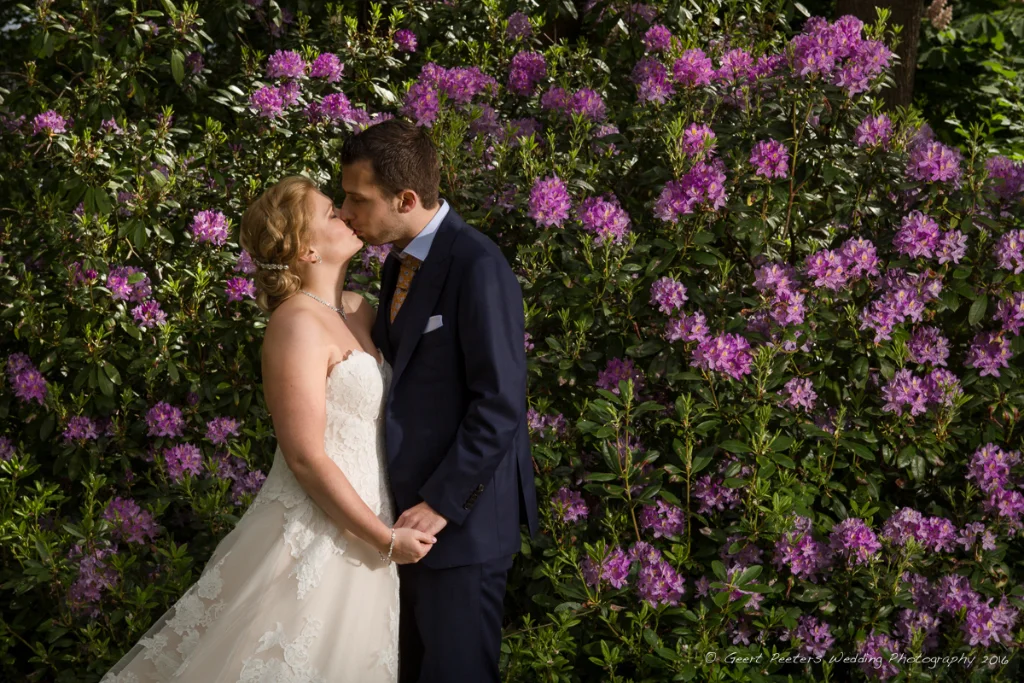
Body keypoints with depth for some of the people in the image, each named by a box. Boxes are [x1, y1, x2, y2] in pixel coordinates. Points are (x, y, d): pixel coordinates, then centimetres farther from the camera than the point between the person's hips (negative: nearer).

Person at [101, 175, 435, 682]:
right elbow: (306, 459, -20)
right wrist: (386, 539, -15)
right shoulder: (298, 324, -17)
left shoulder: (358, 310, 8)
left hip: (356, 523, 8)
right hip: (317, 532, -8)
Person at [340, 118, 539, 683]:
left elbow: (501, 403, -21)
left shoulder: (478, 267, -18)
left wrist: (442, 503, -19)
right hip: (414, 509, 9)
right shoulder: (399, 263, 10)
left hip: (462, 515, -9)